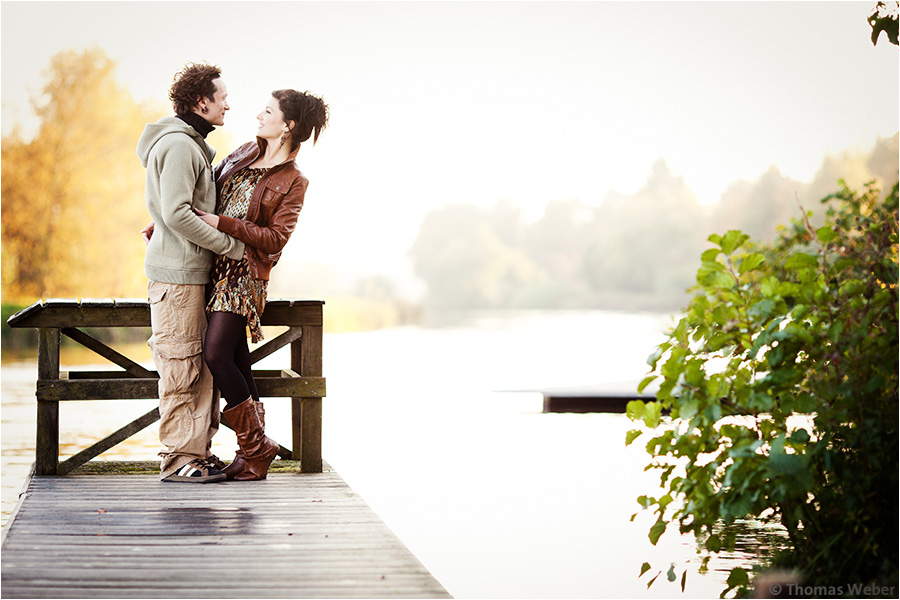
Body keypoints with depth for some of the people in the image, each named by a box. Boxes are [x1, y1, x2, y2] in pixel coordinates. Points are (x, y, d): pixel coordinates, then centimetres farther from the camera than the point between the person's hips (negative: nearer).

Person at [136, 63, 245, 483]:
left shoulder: (194, 145, 19)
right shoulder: (178, 144, -13)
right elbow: (177, 214, -21)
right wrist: (232, 246, -16)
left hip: (192, 269, 10)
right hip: (176, 273, -10)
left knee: (203, 361, 11)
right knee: (181, 367, -6)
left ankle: (198, 449, 16)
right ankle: (178, 458, -1)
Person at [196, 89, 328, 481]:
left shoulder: (293, 183, -7)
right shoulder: (244, 154, 12)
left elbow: (276, 238, -15)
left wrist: (222, 223, -19)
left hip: (244, 271, -6)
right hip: (215, 264, 6)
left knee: (216, 354, -14)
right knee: (236, 360, 6)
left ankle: (256, 446, 0)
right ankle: (253, 449, 13)